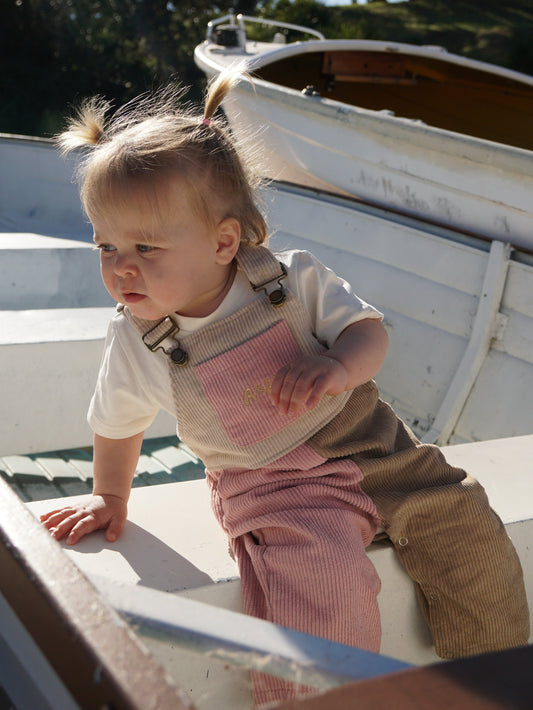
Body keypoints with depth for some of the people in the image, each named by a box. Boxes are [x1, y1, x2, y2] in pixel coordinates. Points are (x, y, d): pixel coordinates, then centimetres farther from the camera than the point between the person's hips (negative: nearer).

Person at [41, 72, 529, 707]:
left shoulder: (293, 280, -11)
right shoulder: (136, 345, -7)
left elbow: (369, 330, -5)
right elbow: (116, 424, 10)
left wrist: (338, 367, -26)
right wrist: (110, 496, 18)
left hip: (370, 445, 2)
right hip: (271, 488, -1)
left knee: (469, 535, -4)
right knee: (323, 590, -29)